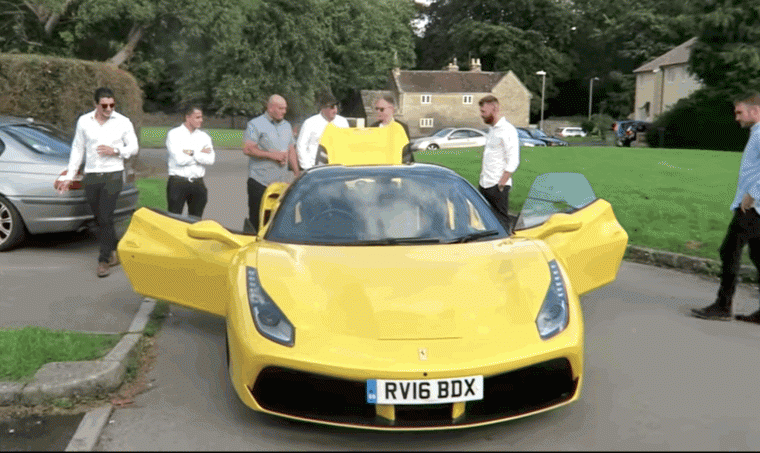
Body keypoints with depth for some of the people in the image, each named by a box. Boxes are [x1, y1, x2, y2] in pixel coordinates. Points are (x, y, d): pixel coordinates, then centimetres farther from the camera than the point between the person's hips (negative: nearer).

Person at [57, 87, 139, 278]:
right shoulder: (83, 121, 5)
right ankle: (114, 252, 25)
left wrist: (115, 151, -13)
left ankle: (104, 259, -1)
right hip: (91, 176, 3)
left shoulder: (123, 122, 0)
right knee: (100, 218, 8)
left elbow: (133, 147, 6)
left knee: (105, 218, -10)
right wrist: (69, 176, 7)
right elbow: (77, 149, 10)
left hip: (113, 175, -3)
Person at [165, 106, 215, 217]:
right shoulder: (174, 134, -2)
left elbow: (210, 160, -5)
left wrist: (192, 153, -11)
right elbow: (180, 159, -15)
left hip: (198, 183, 4)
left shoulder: (204, 136, 10)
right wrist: (201, 154, -5)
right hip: (178, 182, -4)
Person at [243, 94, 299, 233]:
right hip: (260, 181, -5)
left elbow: (291, 150, 21)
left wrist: (297, 174, 12)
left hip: (282, 181, 5)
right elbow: (247, 149, -11)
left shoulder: (287, 126, 18)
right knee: (257, 220, -2)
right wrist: (272, 155, -13)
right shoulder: (255, 124, -2)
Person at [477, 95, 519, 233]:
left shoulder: (507, 130, -11)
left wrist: (501, 184, -19)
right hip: (484, 185, 9)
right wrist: (482, 177, 17)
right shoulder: (491, 129, 17)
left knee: (501, 222, -3)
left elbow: (513, 161, -16)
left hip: (497, 186, -9)